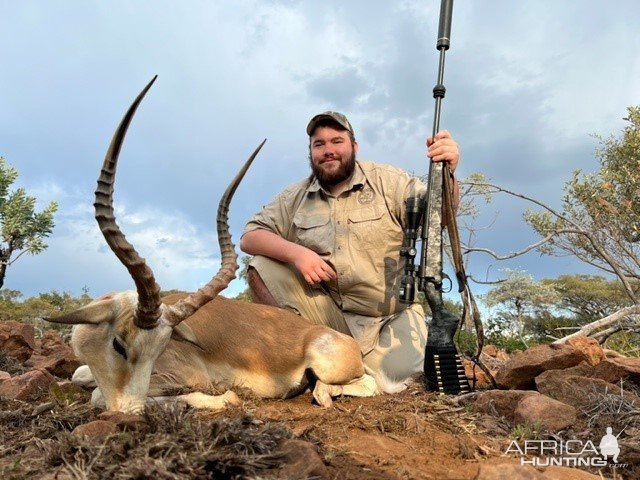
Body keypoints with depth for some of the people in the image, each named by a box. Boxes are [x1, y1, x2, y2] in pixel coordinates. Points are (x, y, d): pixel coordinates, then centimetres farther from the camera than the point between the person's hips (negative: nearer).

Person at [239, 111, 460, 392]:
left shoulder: (387, 181, -3)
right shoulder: (295, 197, 4)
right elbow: (249, 237, -1)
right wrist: (295, 252, -20)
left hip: (390, 316, -1)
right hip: (327, 312, 2)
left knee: (390, 376, -27)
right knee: (261, 268, -14)